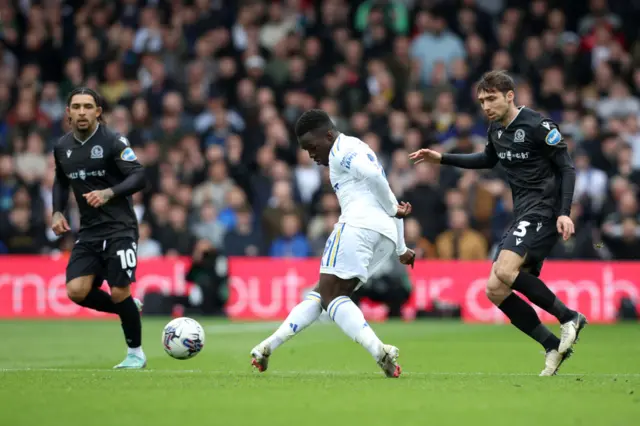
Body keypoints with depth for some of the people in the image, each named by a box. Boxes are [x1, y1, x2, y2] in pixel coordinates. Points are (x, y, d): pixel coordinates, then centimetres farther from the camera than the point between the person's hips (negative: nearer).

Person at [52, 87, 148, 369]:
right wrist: (58, 212, 8)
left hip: (119, 228, -5)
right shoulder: (62, 147, 7)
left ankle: (136, 354, 12)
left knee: (119, 293, -9)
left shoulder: (113, 142, -12)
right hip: (88, 230, 5)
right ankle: (128, 308, 18)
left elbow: (139, 178, -17)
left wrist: (109, 193, -31)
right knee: (76, 291, -10)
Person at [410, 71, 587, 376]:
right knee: (495, 291, -1)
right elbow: (488, 160, 34)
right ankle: (553, 347, 3)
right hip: (523, 215, 9)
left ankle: (569, 317, -17)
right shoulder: (496, 130, 13)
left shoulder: (537, 126, -11)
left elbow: (567, 167, -11)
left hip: (544, 211, -9)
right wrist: (442, 158, 28)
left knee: (504, 271, -29)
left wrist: (564, 212, -21)